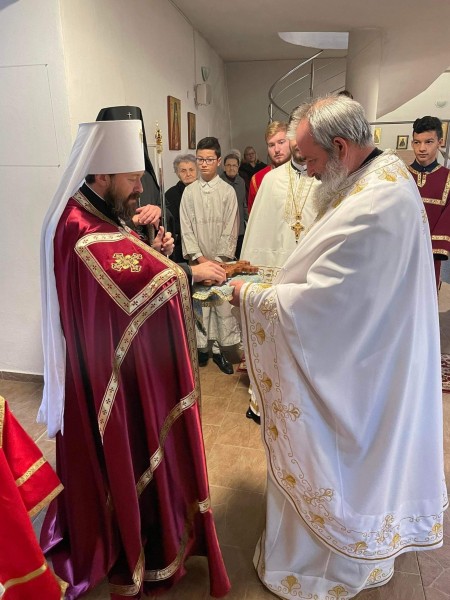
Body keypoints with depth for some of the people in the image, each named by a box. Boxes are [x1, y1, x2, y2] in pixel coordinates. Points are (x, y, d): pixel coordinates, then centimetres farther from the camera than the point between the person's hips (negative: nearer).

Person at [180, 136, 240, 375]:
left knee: (222, 303, -1)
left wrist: (218, 259, -8)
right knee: (199, 302, 5)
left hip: (220, 259, -1)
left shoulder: (228, 191, -1)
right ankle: (202, 346, 17)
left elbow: (230, 229, -3)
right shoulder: (189, 191, 3)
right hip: (198, 259, 1)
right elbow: (186, 227, 1)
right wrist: (198, 257, -7)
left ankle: (219, 349, 10)